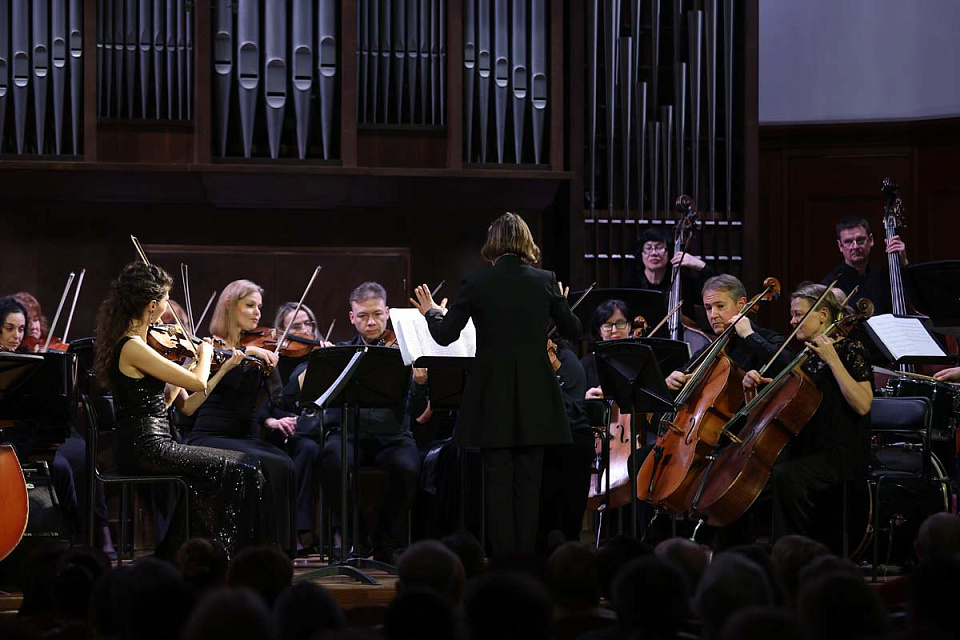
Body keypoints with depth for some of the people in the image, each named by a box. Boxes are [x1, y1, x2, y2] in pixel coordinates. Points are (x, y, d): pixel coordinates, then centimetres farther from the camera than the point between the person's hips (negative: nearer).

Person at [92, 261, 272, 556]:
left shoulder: (125, 341, 11)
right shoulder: (133, 348, -18)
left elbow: (160, 402, 17)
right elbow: (198, 382, -18)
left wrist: (192, 357, 16)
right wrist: (205, 353, 2)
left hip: (139, 448, 10)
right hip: (147, 449, -10)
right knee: (241, 471, -7)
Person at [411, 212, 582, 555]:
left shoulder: (475, 283, -7)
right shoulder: (545, 281, -1)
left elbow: (445, 335, -4)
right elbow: (572, 330, 8)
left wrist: (432, 312, 17)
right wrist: (560, 303, 27)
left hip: (492, 396, -1)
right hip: (534, 397, 2)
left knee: (498, 479, 4)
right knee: (528, 479, 8)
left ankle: (503, 557, 3)